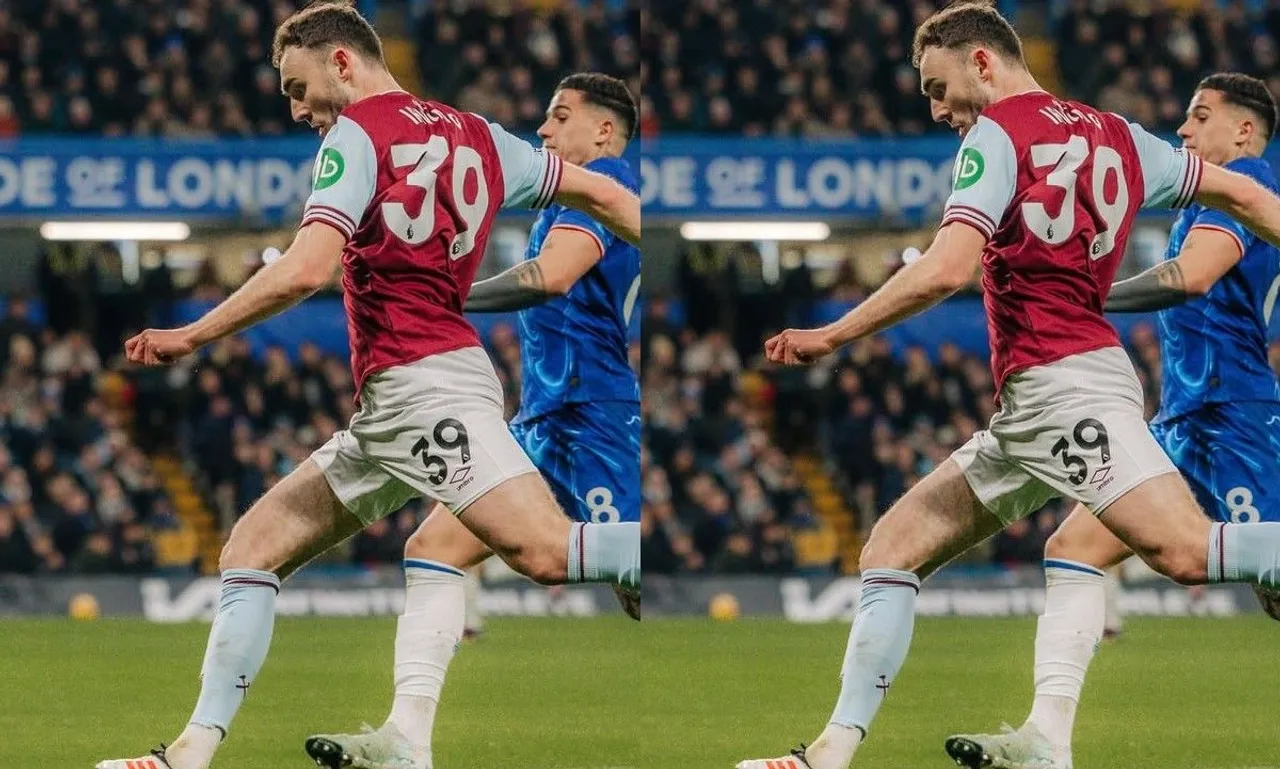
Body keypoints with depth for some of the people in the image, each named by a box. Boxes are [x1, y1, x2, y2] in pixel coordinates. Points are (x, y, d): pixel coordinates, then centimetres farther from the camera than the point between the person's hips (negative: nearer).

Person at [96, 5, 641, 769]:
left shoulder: (358, 134, -4)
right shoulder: (477, 135, 19)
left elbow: (307, 268, -18)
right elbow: (602, 194, 22)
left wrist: (191, 337, -11)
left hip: (422, 385, -10)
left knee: (547, 552, -24)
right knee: (253, 549, 10)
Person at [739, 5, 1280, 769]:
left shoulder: (998, 134, -4)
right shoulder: (1117, 135, 19)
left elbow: (948, 268, -17)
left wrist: (832, 336, -10)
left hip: (1062, 384, -10)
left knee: (1186, 551, -25)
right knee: (892, 550, 10)